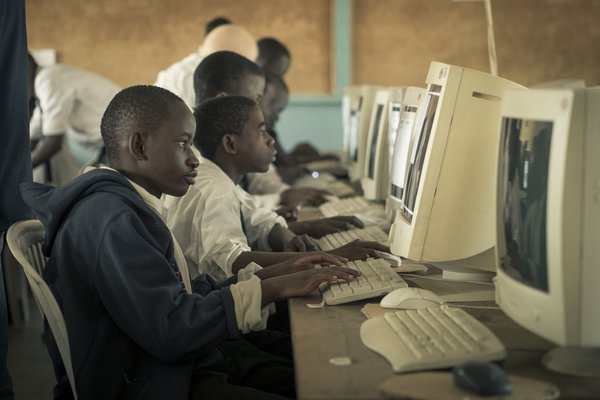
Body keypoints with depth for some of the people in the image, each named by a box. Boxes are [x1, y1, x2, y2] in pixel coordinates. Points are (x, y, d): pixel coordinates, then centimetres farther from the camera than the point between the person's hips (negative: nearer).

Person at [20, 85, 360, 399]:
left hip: (172, 366, 10)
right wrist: (274, 288, -17)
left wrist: (275, 274, 3)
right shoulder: (111, 218, -20)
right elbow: (173, 330, -25)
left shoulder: (128, 204, 12)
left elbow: (182, 296, 9)